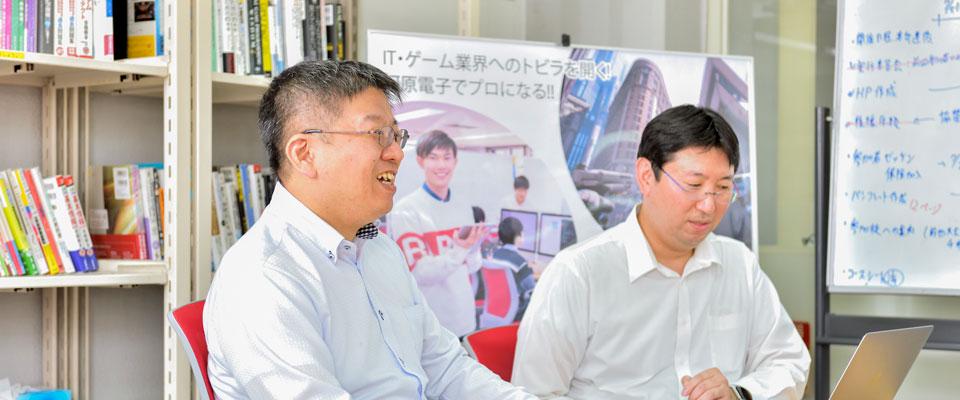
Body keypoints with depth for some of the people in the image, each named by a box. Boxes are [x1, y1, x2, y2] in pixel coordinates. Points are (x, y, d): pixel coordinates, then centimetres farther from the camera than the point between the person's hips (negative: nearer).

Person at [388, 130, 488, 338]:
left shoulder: (463, 206, 9)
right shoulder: (406, 211, -9)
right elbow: (418, 273, -14)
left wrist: (474, 243, -7)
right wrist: (459, 249, -25)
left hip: (465, 321, 5)